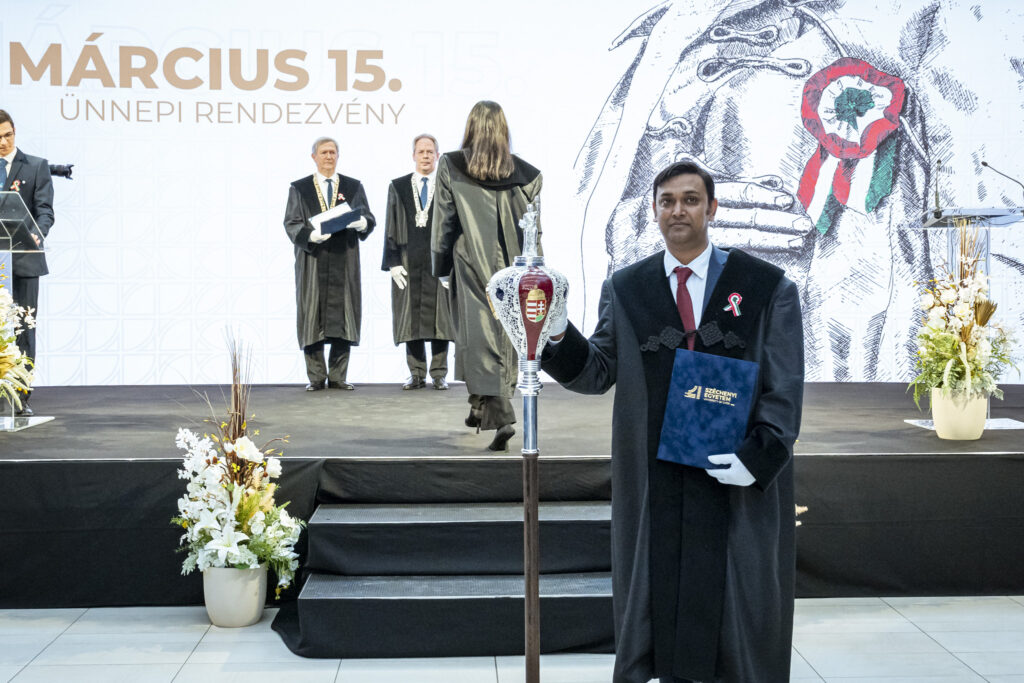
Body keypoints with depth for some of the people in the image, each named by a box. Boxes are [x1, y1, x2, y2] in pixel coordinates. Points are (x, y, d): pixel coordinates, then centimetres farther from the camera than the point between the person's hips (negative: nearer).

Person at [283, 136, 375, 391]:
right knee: (312, 318, -2)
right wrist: (311, 235, -18)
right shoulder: (299, 188, 10)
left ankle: (338, 377, 7)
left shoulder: (353, 187, 13)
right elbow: (291, 224, 1)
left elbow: (369, 218, 6)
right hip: (312, 262, -1)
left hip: (344, 262, 1)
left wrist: (362, 222, -18)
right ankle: (316, 377, 6)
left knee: (343, 317, 0)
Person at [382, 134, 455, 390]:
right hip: (408, 263, 1)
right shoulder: (398, 187, 8)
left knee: (439, 317, 1)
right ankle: (417, 374, 11)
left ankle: (439, 374, 9)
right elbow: (391, 227, 7)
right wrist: (393, 262, -2)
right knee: (411, 318, 3)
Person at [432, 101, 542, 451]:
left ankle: (501, 417, -13)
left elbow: (443, 223, -2)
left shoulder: (450, 167, -4)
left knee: (480, 338, -2)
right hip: (511, 269, 3)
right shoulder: (524, 173, 1)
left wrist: (441, 270, 7)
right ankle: (482, 409, 26)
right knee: (506, 337, 15)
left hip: (471, 267, -3)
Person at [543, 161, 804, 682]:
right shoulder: (624, 289, 8)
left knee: (740, 609, 8)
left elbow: (785, 387, -1)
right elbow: (598, 372, 7)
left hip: (742, 478, -1)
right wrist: (560, 337, -13)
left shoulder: (767, 287, 2)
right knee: (660, 607, 8)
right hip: (653, 480, 2)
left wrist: (758, 457, -13)